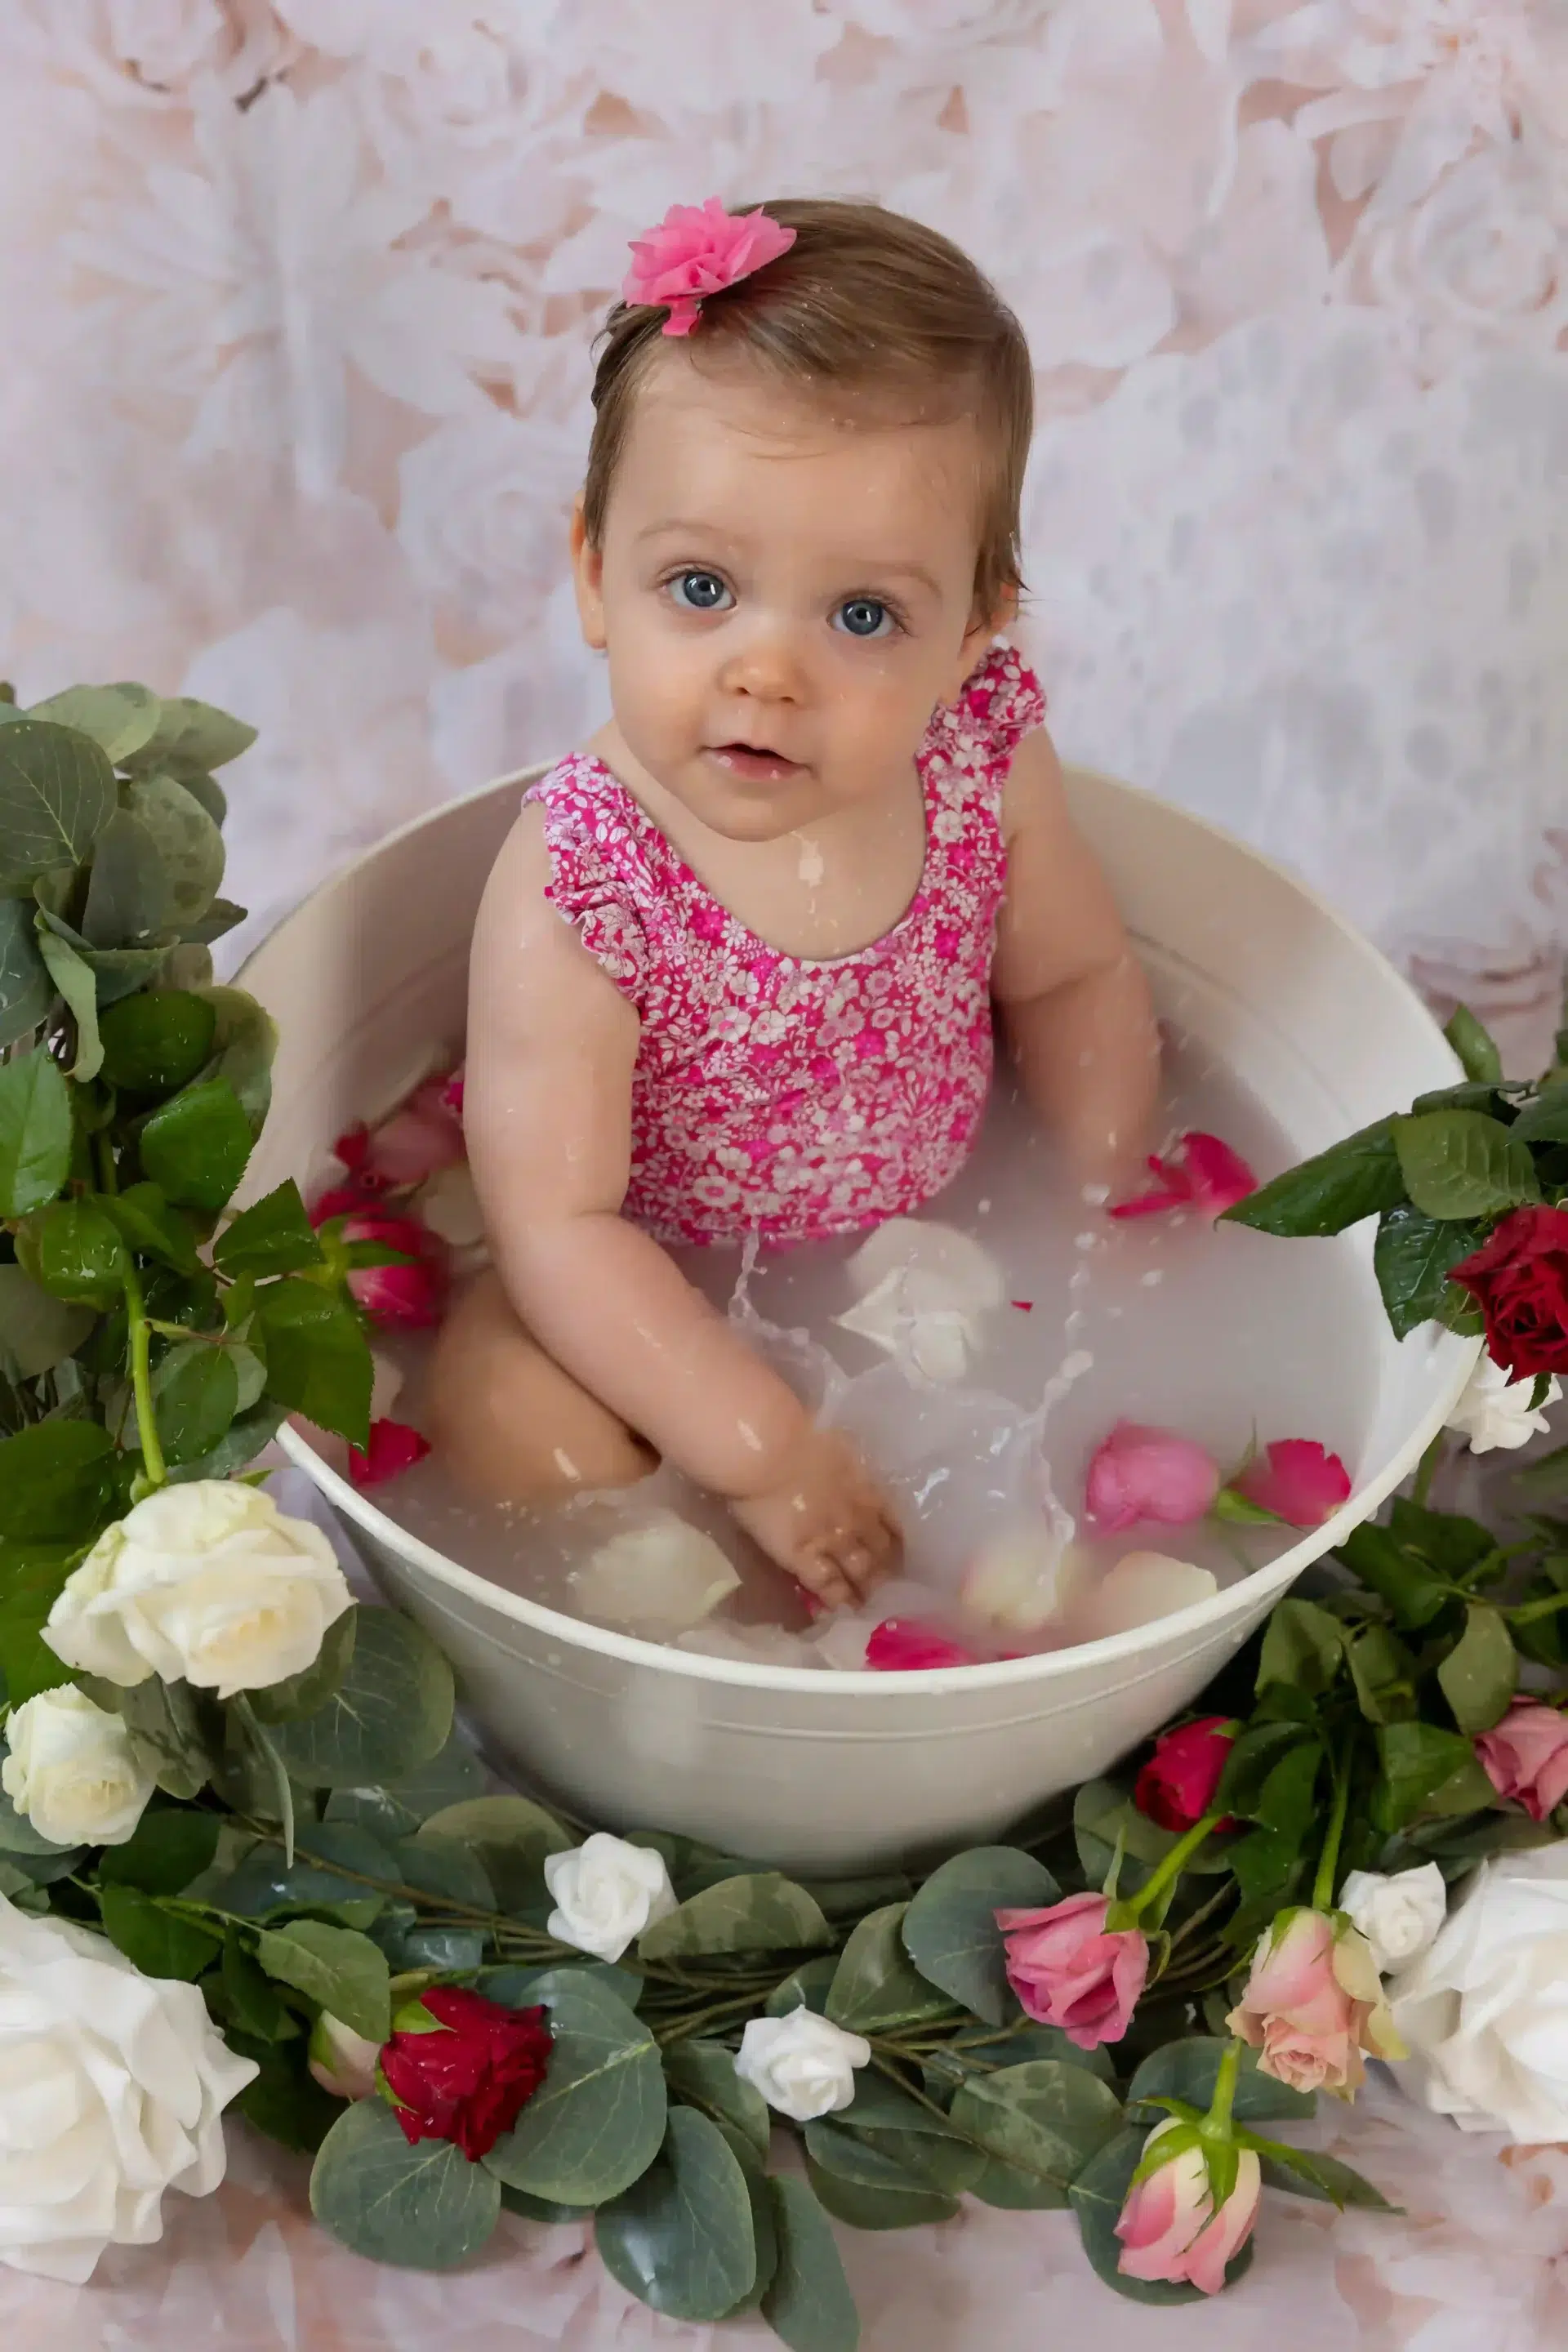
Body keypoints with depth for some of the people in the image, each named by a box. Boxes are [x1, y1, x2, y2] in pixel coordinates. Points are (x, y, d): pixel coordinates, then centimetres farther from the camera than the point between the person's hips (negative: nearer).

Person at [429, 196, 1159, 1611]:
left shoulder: (988, 763, -19)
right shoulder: (574, 893, -32)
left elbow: (1076, 984, 0)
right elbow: (557, 1224, -30)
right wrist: (763, 1451, -32)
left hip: (940, 1240, 4)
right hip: (672, 1303, -4)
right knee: (515, 1415, -26)